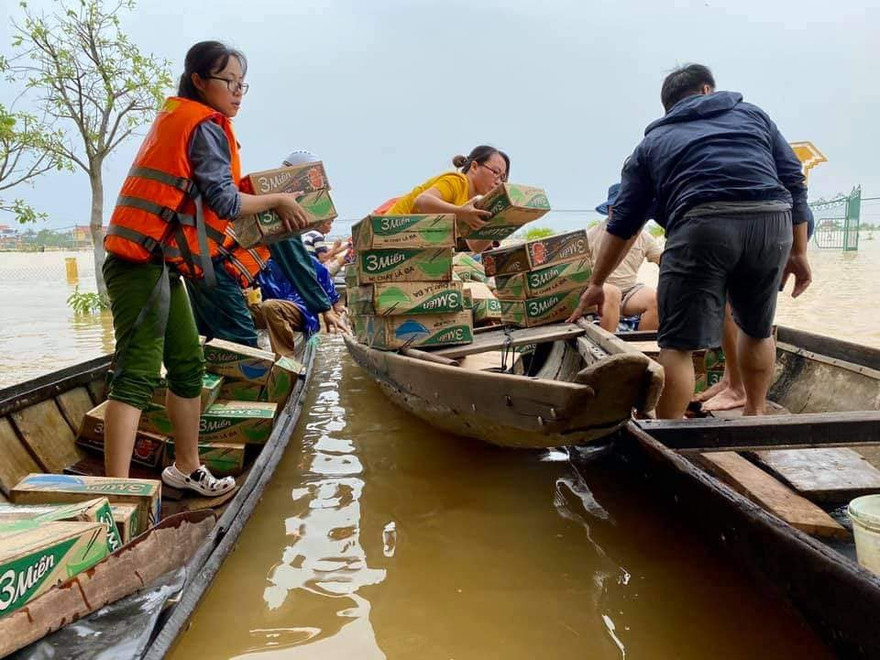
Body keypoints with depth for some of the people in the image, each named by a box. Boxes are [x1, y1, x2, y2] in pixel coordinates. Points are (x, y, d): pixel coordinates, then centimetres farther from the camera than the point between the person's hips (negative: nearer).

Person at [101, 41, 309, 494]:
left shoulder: (175, 117, 21)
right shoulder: (206, 127, -7)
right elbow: (224, 202, -12)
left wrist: (262, 204, 19)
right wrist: (278, 201, 1)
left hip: (156, 265, 10)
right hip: (146, 264, -10)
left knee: (188, 365, 15)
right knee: (138, 376, -13)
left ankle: (186, 469, 26)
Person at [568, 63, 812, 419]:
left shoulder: (653, 141, 25)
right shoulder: (752, 113, 28)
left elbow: (624, 222, 20)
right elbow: (794, 181, 18)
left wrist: (596, 283, 26)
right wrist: (798, 253, 21)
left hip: (702, 224, -2)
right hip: (772, 220, 3)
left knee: (679, 344, 0)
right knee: (758, 330, 23)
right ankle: (755, 415, 37)